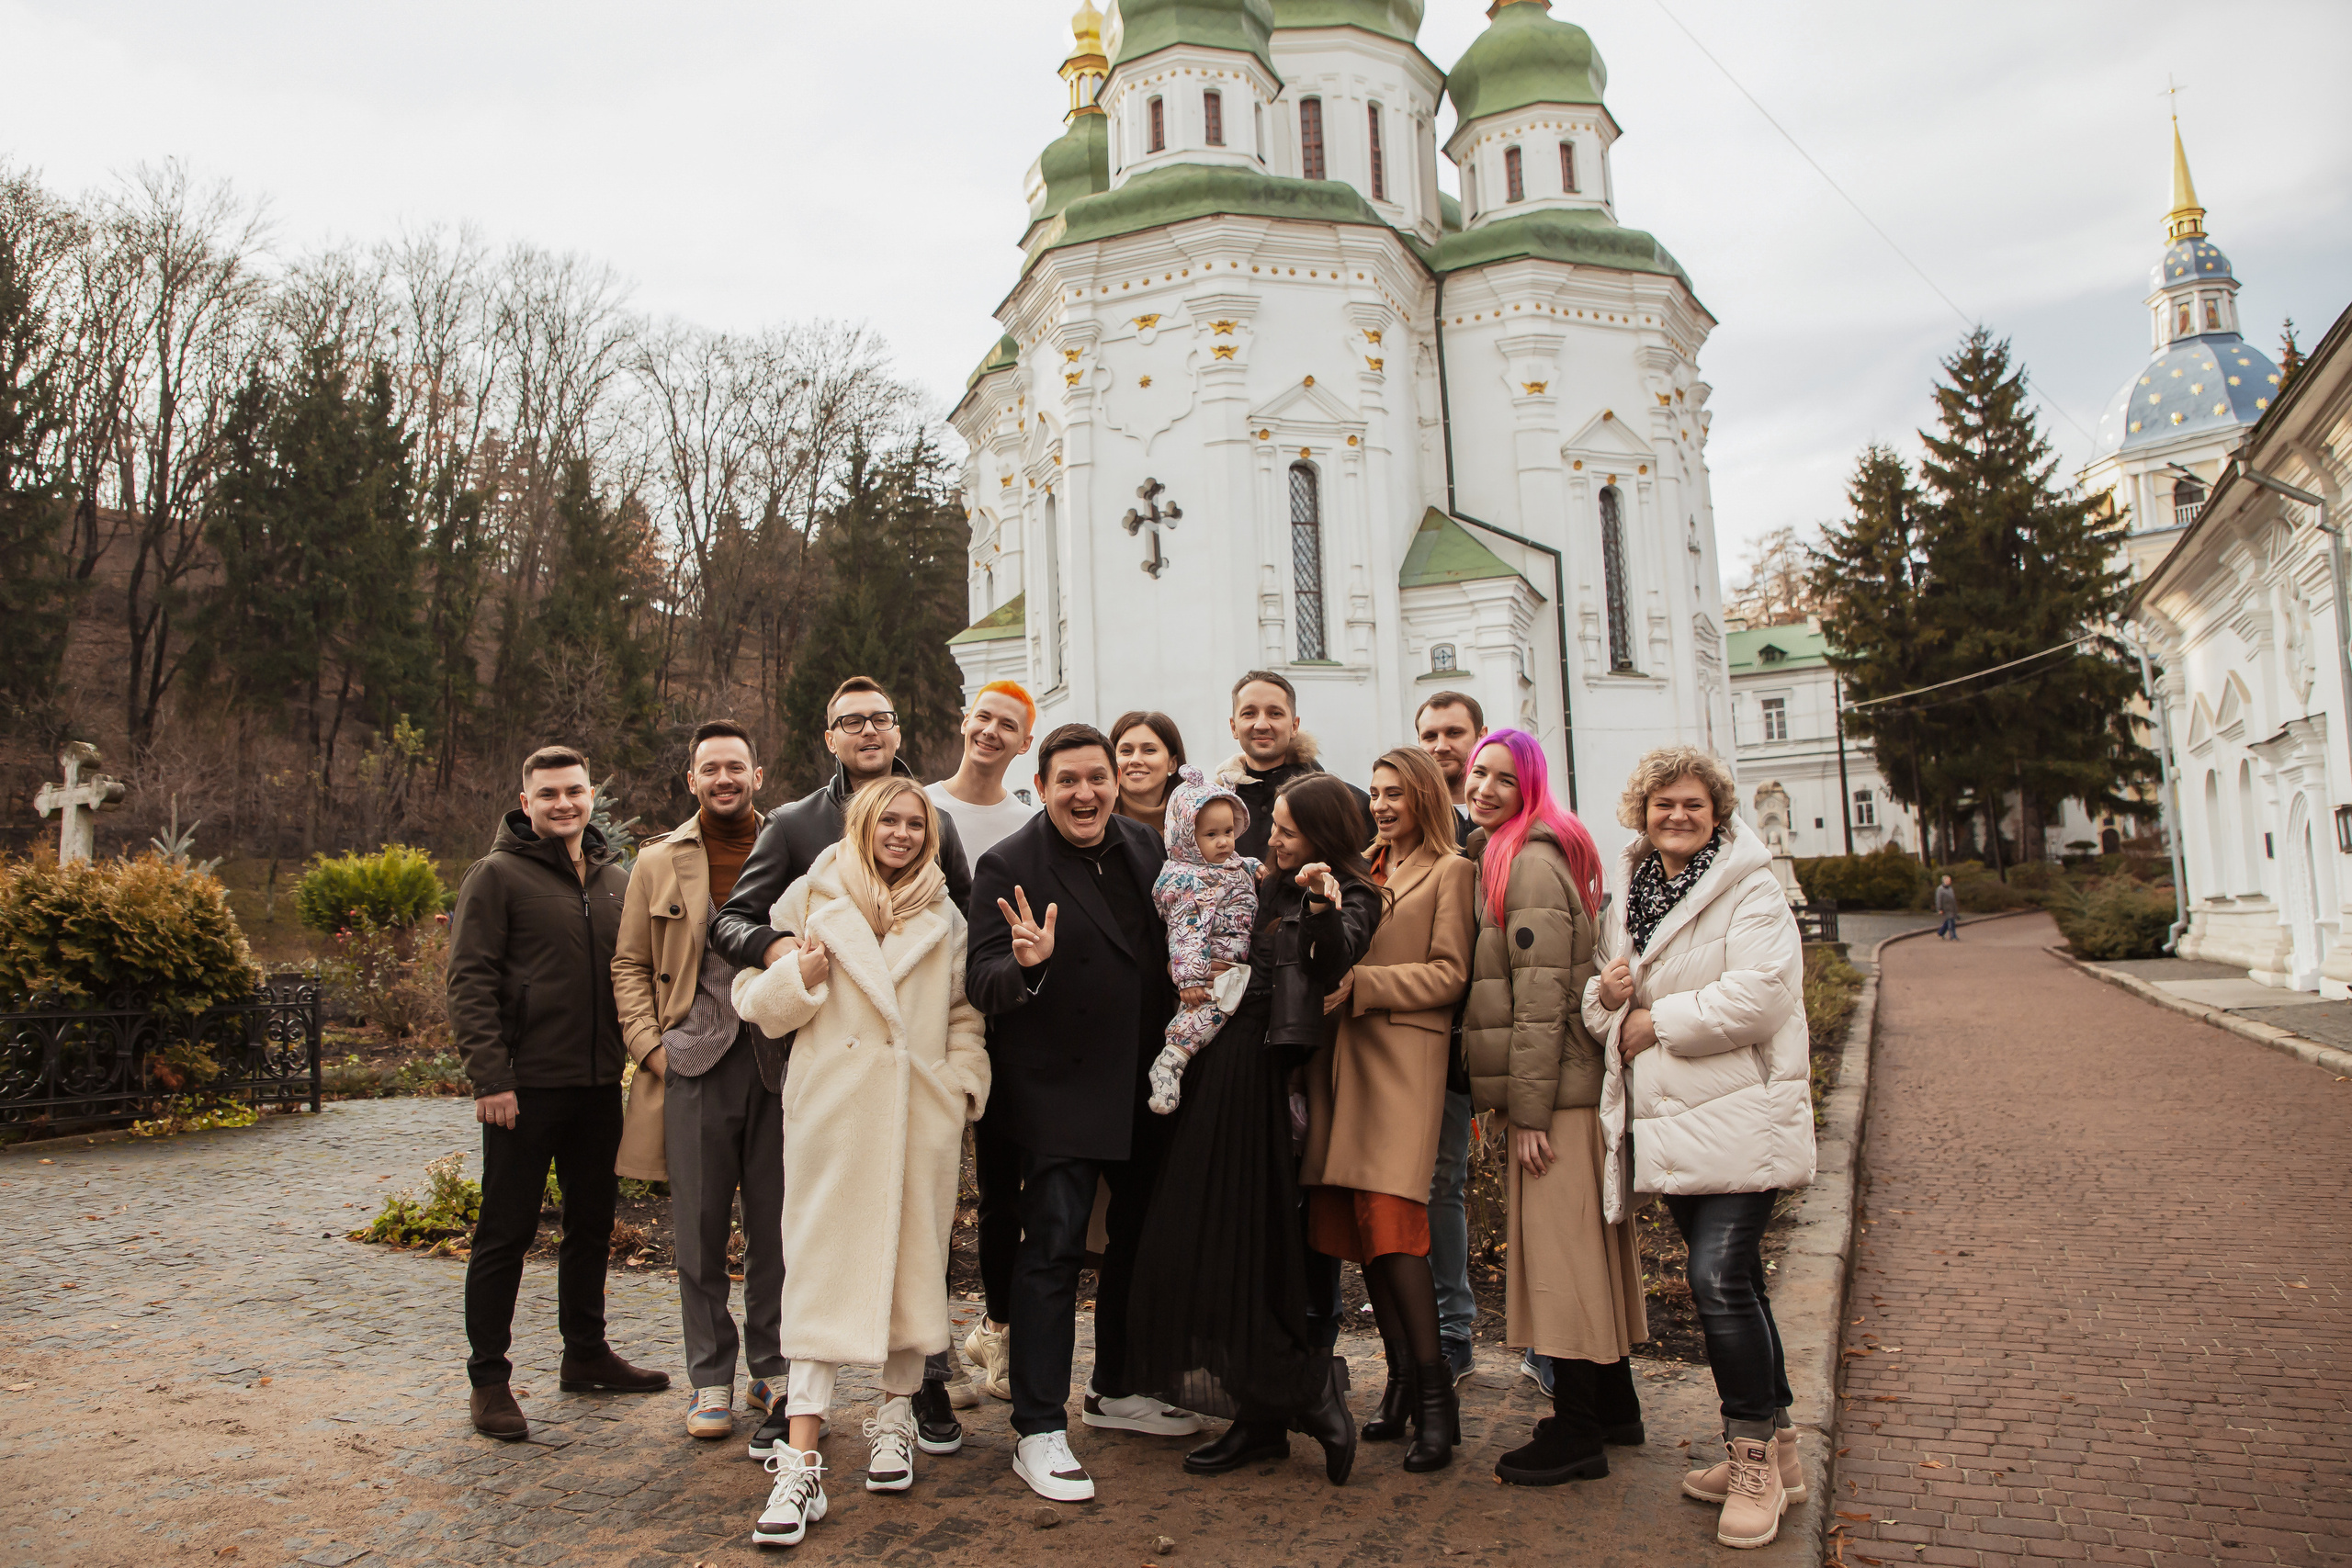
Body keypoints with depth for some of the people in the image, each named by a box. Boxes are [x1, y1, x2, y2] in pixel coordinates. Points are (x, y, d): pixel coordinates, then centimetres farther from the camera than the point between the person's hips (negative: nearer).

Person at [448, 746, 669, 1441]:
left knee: (593, 1221, 15)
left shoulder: (615, 879, 11)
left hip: (598, 1083, 6)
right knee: (506, 1232, 2)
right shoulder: (498, 875, -6)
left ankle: (586, 1354, 30)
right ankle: (489, 1379, 13)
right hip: (526, 1086, -6)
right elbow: (470, 982, -10)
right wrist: (490, 1076, -17)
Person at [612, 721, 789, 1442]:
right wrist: (648, 1043, -1)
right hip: (694, 1064, 0)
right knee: (700, 1231, 5)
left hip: (778, 1062, 0)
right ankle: (710, 1380, 19)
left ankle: (772, 1368, 23)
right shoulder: (659, 861, 9)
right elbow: (630, 964, 11)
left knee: (777, 1227, 7)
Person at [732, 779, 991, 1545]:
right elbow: (755, 998, 6)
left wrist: (965, 1083, 2)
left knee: (913, 1259, 7)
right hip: (833, 1109, -2)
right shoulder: (811, 899, 7)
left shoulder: (944, 918, 14)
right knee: (824, 1266, -7)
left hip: (922, 1110, 3)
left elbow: (964, 1014, 15)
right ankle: (799, 1463, -6)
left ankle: (895, 1422, 25)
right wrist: (800, 977, -13)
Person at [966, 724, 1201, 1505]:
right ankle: (1038, 1432, 5)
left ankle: (1115, 1389, 36)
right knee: (1053, 1247, -7)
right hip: (1058, 1086, -6)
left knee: (1139, 1236, 17)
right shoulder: (1008, 867, -13)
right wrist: (1024, 964, -38)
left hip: (1144, 1082, 7)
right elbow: (982, 985, -19)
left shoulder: (1144, 847, 4)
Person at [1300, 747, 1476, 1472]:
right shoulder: (1360, 869, 21)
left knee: (1388, 1217, -14)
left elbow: (1449, 973, -5)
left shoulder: (1451, 872, 3)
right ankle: (1401, 1378, 16)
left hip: (1404, 1056, -6)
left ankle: (1434, 1393, -5)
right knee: (1355, 1222, 5)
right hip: (1345, 1054, 6)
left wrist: (1362, 985, -12)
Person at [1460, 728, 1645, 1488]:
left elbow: (1541, 994, -19)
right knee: (1584, 1247, 17)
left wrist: (1530, 1109, -18)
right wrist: (1527, 1100, 17)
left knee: (1556, 1247, -3)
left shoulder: (1531, 861, -14)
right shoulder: (1498, 856, 15)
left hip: (1556, 1084, -10)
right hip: (1570, 1084, 10)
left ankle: (1576, 1435, 5)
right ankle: (1612, 1403, 30)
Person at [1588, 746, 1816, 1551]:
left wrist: (1655, 1020, -14)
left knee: (1720, 1279, -13)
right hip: (1670, 1123, 7)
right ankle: (1774, 1452, 28)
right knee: (1730, 1280, 14)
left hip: (1739, 1116, -7)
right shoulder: (1633, 897, 14)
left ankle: (1756, 1456, 5)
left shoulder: (1750, 889, -7)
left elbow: (1759, 995, -21)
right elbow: (1611, 1012, 19)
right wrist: (1607, 994, -5)